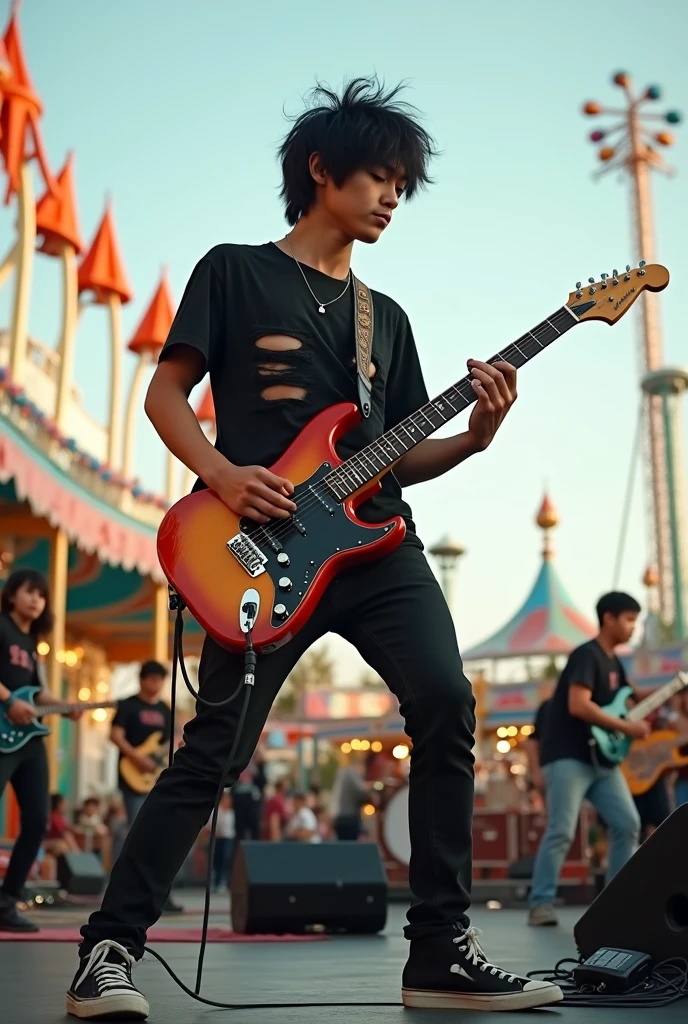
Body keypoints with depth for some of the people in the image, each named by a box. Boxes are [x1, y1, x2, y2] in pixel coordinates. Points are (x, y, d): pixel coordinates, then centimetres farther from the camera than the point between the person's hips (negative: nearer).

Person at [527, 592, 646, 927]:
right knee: (561, 831, -13)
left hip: (600, 757, 9)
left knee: (628, 823, 3)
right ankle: (540, 904, -6)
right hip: (567, 757, -9)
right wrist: (627, 727, -19)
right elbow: (578, 705, -24)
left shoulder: (613, 661, 16)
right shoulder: (587, 655, -12)